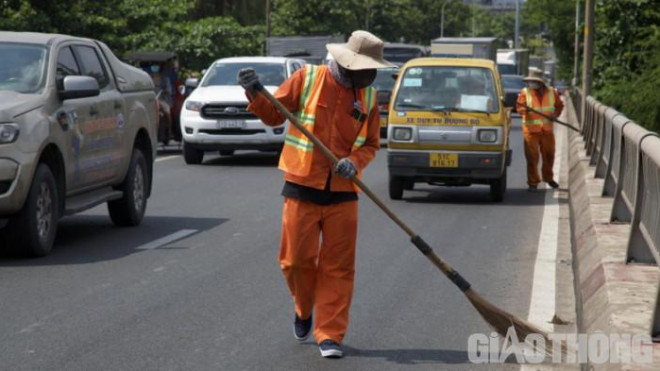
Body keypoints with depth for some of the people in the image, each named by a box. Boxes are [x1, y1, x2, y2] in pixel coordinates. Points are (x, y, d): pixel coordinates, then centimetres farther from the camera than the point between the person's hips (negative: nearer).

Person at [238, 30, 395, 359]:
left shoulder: (368, 96, 6)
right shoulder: (308, 78, -3)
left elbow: (370, 144, 9)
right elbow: (273, 114, 3)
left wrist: (355, 162, -11)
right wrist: (255, 94, -15)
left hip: (342, 193, 2)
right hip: (302, 187, -2)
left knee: (338, 267, 0)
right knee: (296, 259, 2)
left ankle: (330, 335, 7)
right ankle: (304, 308, 32)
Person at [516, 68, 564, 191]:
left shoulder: (551, 92, 5)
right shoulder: (525, 92, -3)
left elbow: (559, 105, 16)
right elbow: (520, 108, -11)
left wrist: (555, 114, -3)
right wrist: (525, 109, -33)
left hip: (547, 130, 3)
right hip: (531, 130, -3)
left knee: (549, 155, 12)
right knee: (532, 157, -5)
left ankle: (548, 178, 33)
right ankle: (533, 182, 4)